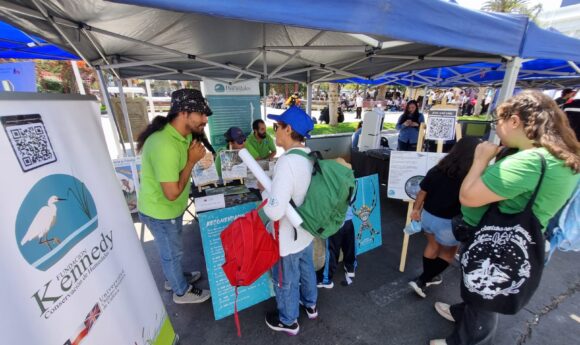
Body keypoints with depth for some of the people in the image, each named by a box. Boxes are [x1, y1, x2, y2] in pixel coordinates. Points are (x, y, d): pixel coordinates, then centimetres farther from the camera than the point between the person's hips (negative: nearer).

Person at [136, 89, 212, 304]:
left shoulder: (182, 134, -5)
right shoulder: (165, 145, -35)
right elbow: (172, 193, -31)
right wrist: (192, 161, -26)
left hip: (172, 208, 8)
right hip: (160, 211, -8)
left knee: (171, 250, 28)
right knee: (172, 252, 14)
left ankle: (174, 278, 52)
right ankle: (182, 291, 39)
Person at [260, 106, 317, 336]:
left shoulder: (287, 162, -32)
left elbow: (275, 211, -35)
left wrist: (263, 190, -18)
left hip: (288, 238, -8)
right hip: (306, 230, 8)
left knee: (285, 281, 19)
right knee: (306, 269, 30)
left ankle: (288, 321, 45)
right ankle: (310, 305, 56)